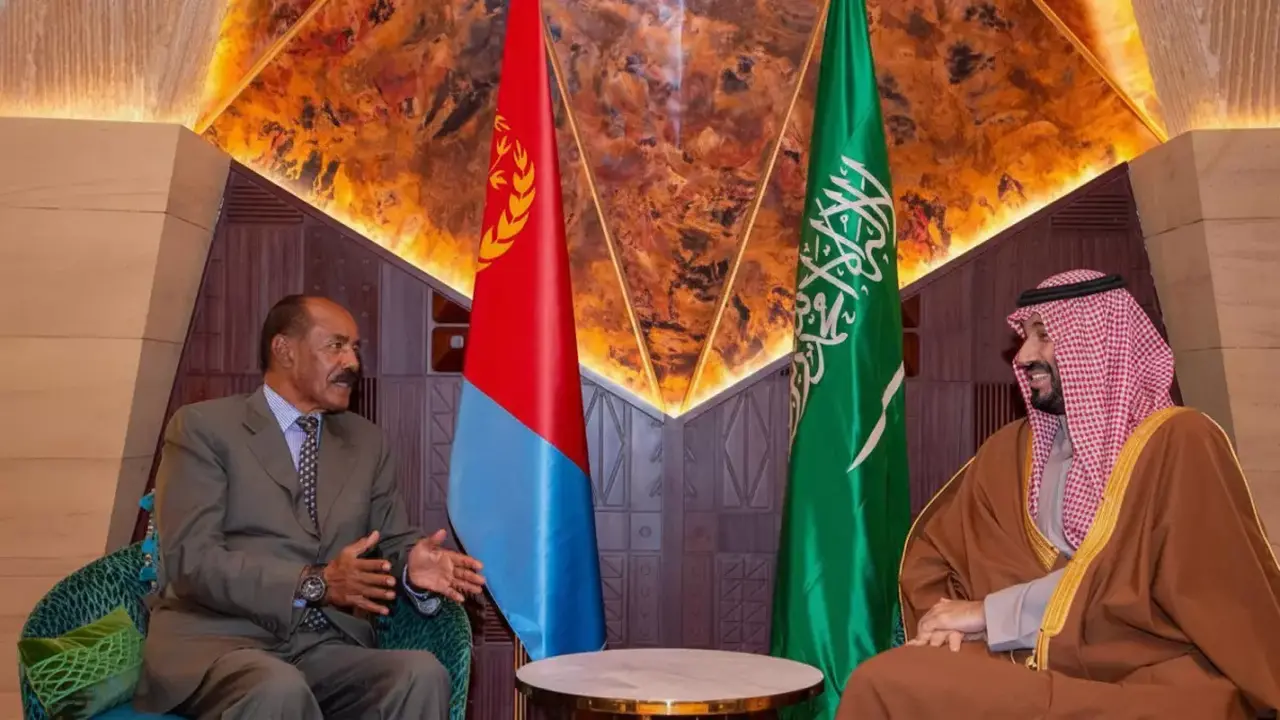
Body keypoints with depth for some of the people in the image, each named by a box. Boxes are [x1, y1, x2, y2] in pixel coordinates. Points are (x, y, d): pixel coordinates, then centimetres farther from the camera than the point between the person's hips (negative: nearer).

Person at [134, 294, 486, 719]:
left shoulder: (367, 442, 18)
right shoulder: (204, 427, 1)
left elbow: (393, 542, 16)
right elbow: (191, 559, -10)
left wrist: (412, 566, -9)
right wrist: (314, 583, -21)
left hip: (326, 648, 6)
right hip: (219, 641, -5)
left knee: (421, 673, -25)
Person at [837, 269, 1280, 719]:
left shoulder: (1178, 443, -2)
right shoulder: (1010, 450, 16)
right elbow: (931, 553, 19)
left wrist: (993, 615, -10)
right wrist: (949, 620, -5)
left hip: (1149, 680, -6)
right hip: (1035, 666, 6)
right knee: (880, 683, -26)